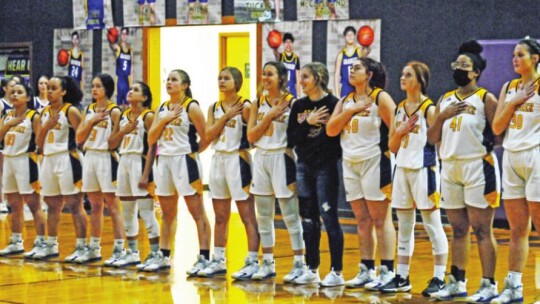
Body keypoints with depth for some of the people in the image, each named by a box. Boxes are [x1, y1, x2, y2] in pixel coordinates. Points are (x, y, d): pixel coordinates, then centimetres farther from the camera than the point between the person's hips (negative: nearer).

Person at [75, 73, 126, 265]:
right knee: (95, 206, 11)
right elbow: (79, 138, 9)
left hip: (106, 158, -6)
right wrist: (91, 121, -4)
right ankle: (94, 249, 16)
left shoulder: (114, 112, -5)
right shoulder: (89, 110, 13)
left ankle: (119, 249, -4)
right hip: (89, 157, 6)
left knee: (113, 206, -5)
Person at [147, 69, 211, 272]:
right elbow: (151, 139, 7)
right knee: (167, 214, 13)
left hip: (185, 162, -7)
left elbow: (205, 138, -9)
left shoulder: (192, 107, -7)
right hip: (164, 161, 7)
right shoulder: (162, 108, 12)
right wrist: (164, 119, -5)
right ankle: (163, 257, 19)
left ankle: (204, 258, -5)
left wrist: (192, 151, 1)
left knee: (197, 212, -5)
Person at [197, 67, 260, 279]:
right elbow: (208, 135, -1)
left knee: (247, 215, -4)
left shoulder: (245, 106, -6)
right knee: (220, 217, 11)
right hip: (218, 160, 7)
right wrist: (226, 116, -8)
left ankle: (253, 261, -3)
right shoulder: (214, 108, 11)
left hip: (238, 160, -6)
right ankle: (218, 261, 17)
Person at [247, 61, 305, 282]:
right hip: (261, 158, 6)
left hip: (282, 158, -6)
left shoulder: (291, 103, -6)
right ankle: (268, 264, 17)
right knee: (263, 216, 9)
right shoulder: (259, 104, 9)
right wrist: (269, 116, -9)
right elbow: (251, 136, 2)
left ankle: (299, 264, 1)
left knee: (290, 216, -4)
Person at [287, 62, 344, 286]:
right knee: (308, 219, 9)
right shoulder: (299, 106, 9)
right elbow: (291, 138, 2)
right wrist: (307, 123, -10)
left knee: (329, 217, -5)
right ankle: (312, 270, 18)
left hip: (326, 167, -6)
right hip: (304, 167, 6)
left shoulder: (333, 103, -8)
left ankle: (336, 272, 1)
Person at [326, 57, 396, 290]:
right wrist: (351, 110, -9)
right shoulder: (346, 101, 13)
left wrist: (389, 152, -15)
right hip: (350, 164, 7)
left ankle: (387, 272, -4)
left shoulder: (380, 98, -6)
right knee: (362, 221, 10)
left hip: (374, 163, -7)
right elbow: (331, 130, 2)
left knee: (381, 220, -6)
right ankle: (366, 271, 15)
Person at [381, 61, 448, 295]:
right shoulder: (399, 109, 12)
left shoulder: (429, 109, -7)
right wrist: (399, 131, -5)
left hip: (423, 169, -7)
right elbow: (392, 147, 13)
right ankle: (402, 278, 15)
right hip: (402, 168, 7)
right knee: (404, 226, 10)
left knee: (432, 225, -3)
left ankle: (439, 278, 0)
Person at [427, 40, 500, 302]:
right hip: (450, 168, 6)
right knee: (458, 230, 12)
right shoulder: (445, 100, 14)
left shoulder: (485, 99, -3)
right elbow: (432, 138, 12)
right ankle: (457, 283, 18)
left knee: (482, 230, -5)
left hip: (478, 167, -6)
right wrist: (442, 116, -1)